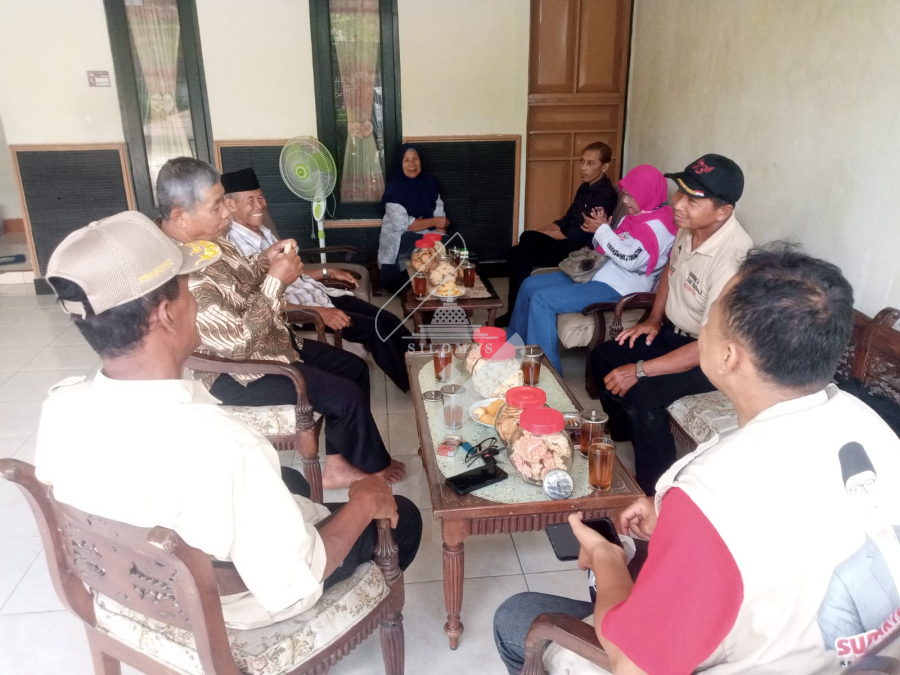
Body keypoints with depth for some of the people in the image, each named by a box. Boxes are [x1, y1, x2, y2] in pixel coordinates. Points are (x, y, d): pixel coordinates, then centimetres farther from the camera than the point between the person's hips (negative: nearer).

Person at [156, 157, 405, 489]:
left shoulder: (204, 236, -3)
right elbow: (238, 343, -30)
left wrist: (265, 260, -6)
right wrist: (276, 281, -25)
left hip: (267, 340, 10)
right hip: (235, 372, -10)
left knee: (354, 368, 9)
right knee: (346, 395, -12)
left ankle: (336, 465, 18)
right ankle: (373, 466, 17)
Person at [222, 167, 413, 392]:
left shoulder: (263, 232, 11)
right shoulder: (236, 246, -16)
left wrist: (327, 272, 12)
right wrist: (319, 312, -26)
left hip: (320, 294, 8)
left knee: (388, 320, -1)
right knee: (373, 328, -16)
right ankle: (411, 385, 1)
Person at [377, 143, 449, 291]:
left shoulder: (429, 182, 3)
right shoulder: (395, 189, -14)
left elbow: (439, 214, 3)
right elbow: (401, 225, -21)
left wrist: (441, 235, -16)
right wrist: (433, 222, -16)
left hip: (426, 235, 5)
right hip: (399, 239, -5)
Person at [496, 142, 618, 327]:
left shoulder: (605, 194, -16)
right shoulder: (585, 187, 13)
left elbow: (581, 234, -22)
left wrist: (548, 234, -14)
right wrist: (549, 228, -1)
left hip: (580, 251, -9)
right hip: (567, 242, 9)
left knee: (527, 242, -21)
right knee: (517, 251, -10)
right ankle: (514, 312, -7)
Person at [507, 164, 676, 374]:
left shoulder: (657, 226, -14)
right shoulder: (636, 217, 16)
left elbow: (629, 260, -26)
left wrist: (602, 230, -16)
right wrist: (600, 229, -1)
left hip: (616, 289, -11)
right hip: (598, 275, 11)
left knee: (542, 300, -23)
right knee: (530, 285, 9)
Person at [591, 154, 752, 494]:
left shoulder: (733, 259, -34)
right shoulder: (689, 227, -10)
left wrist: (640, 370, -28)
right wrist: (653, 319, 7)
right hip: (675, 332, 9)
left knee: (641, 395, -26)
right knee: (604, 357, 8)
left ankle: (655, 491, -5)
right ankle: (622, 436, 31)